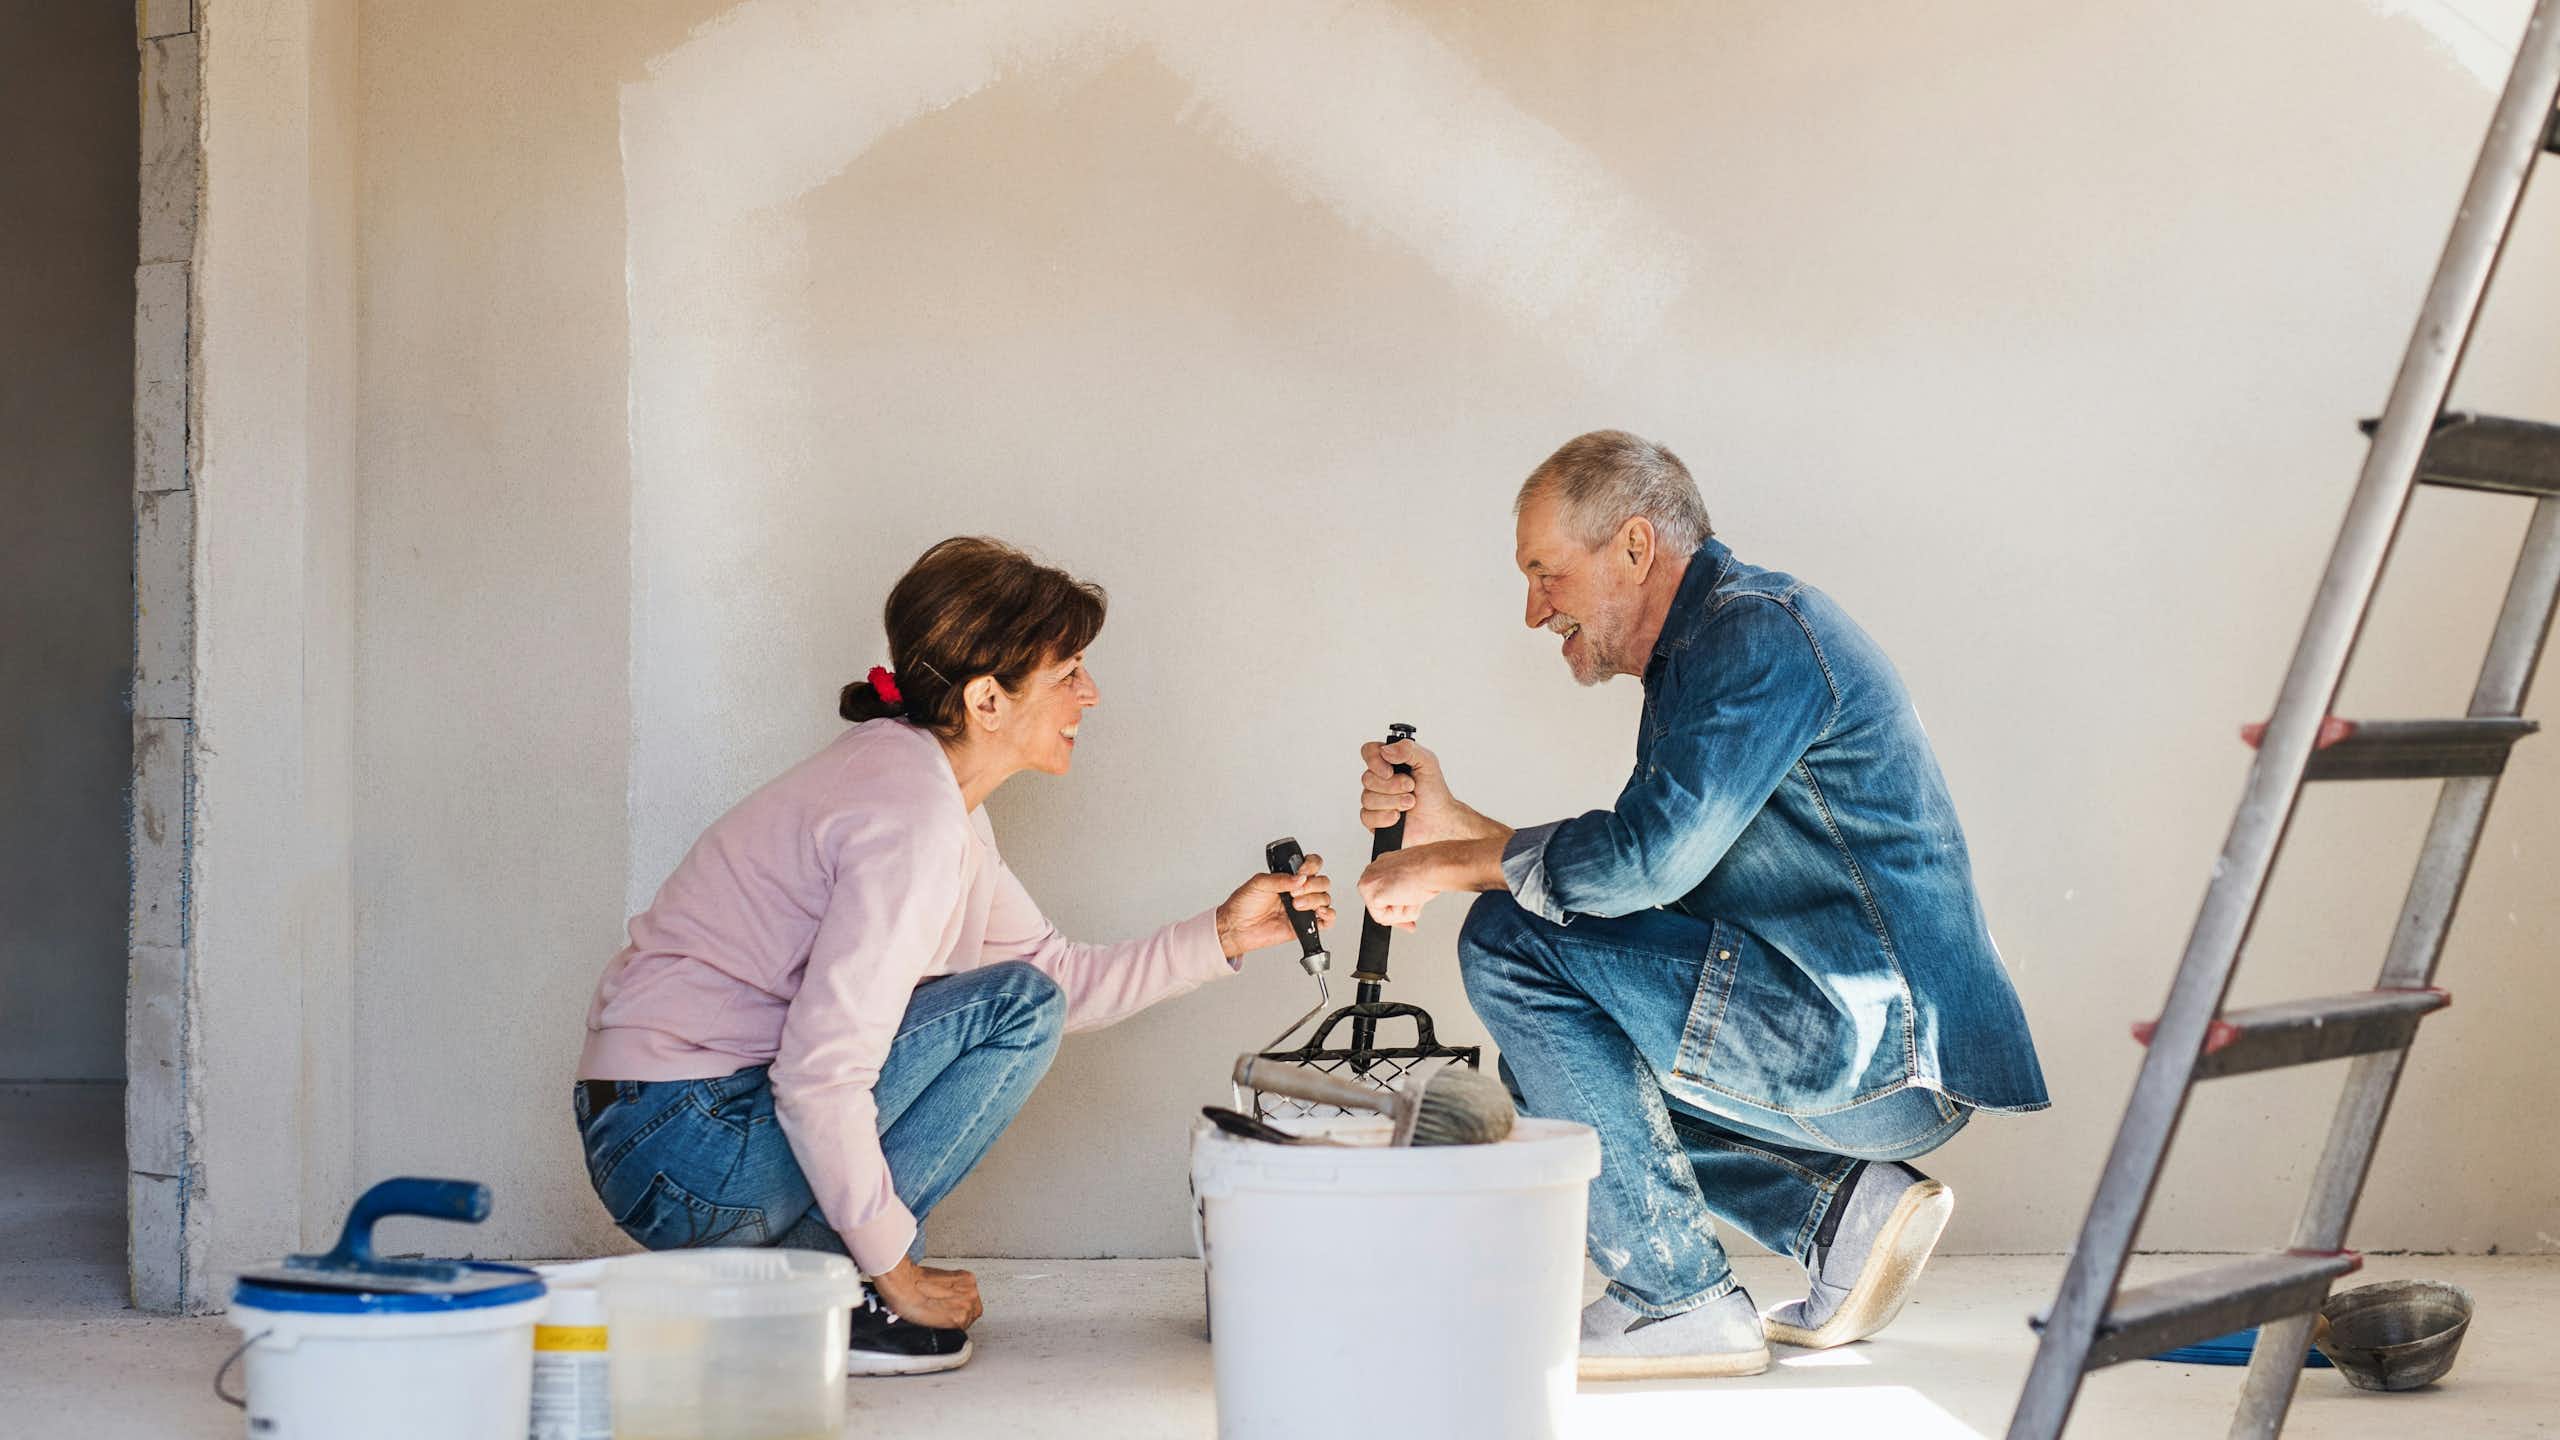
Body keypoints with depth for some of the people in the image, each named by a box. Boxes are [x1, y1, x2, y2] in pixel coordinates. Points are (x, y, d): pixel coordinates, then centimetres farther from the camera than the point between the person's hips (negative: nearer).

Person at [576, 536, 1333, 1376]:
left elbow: (1066, 974, 16)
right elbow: (820, 1077, -26)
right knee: (1018, 1009, -10)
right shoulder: (913, 818, -20)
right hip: (683, 1148, -10)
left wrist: (1221, 936, 7)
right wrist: (898, 1275, -17)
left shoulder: (917, 776, 11)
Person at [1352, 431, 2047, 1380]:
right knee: (1557, 1056, 21)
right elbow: (1646, 874, 19)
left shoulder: (1759, 631, -12)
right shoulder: (1704, 652, 20)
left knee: (1512, 945, -14)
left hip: (1880, 1047, -11)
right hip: (1882, 1056, 11)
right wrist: (1452, 826, 11)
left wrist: (1448, 866, -8)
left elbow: (1648, 858, -21)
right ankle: (1841, 1205, 8)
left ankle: (1676, 1299, -9)